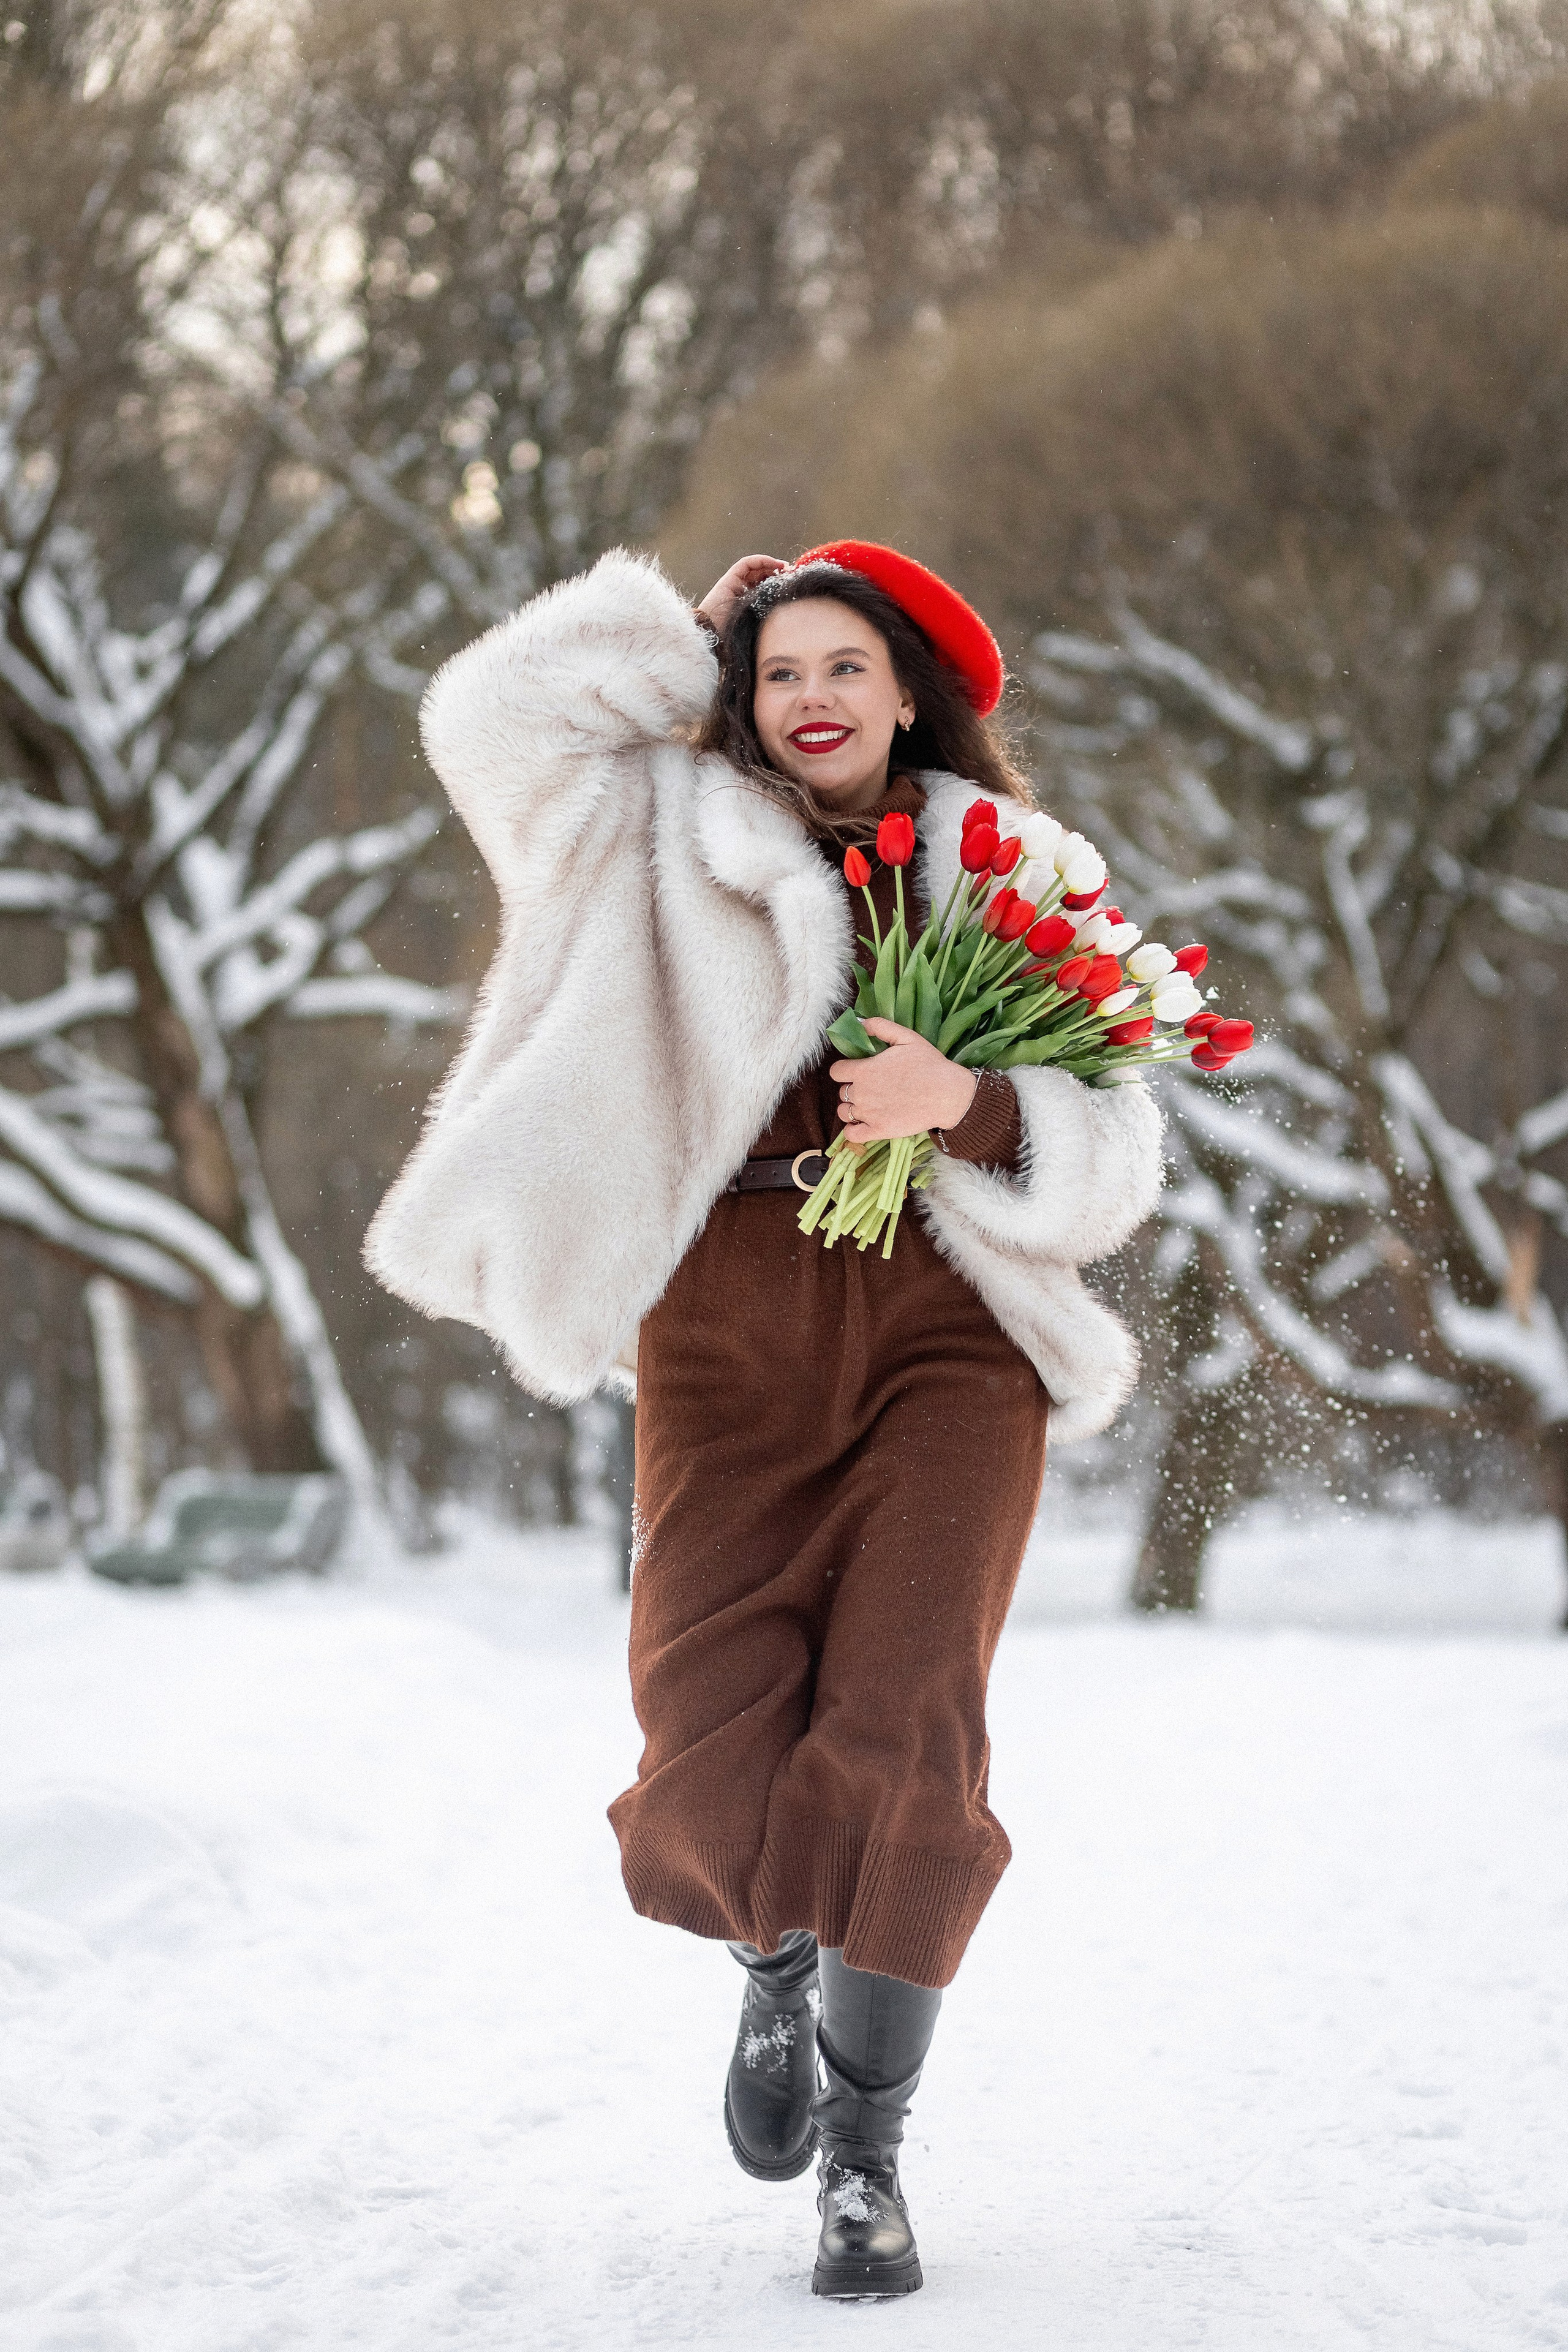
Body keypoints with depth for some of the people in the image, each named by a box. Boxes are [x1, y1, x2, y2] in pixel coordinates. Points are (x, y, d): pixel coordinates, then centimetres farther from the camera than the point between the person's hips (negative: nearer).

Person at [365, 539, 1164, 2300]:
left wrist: (967, 1102, -12)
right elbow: (494, 717, 1)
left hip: (950, 1328, 0)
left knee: (903, 1739, -16)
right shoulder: (674, 845, 15)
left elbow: (1114, 1159, 8)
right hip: (735, 1326, 0)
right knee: (716, 1767, -11)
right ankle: (778, 1967, 26)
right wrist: (692, 637, 12)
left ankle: (866, 2157, 2)